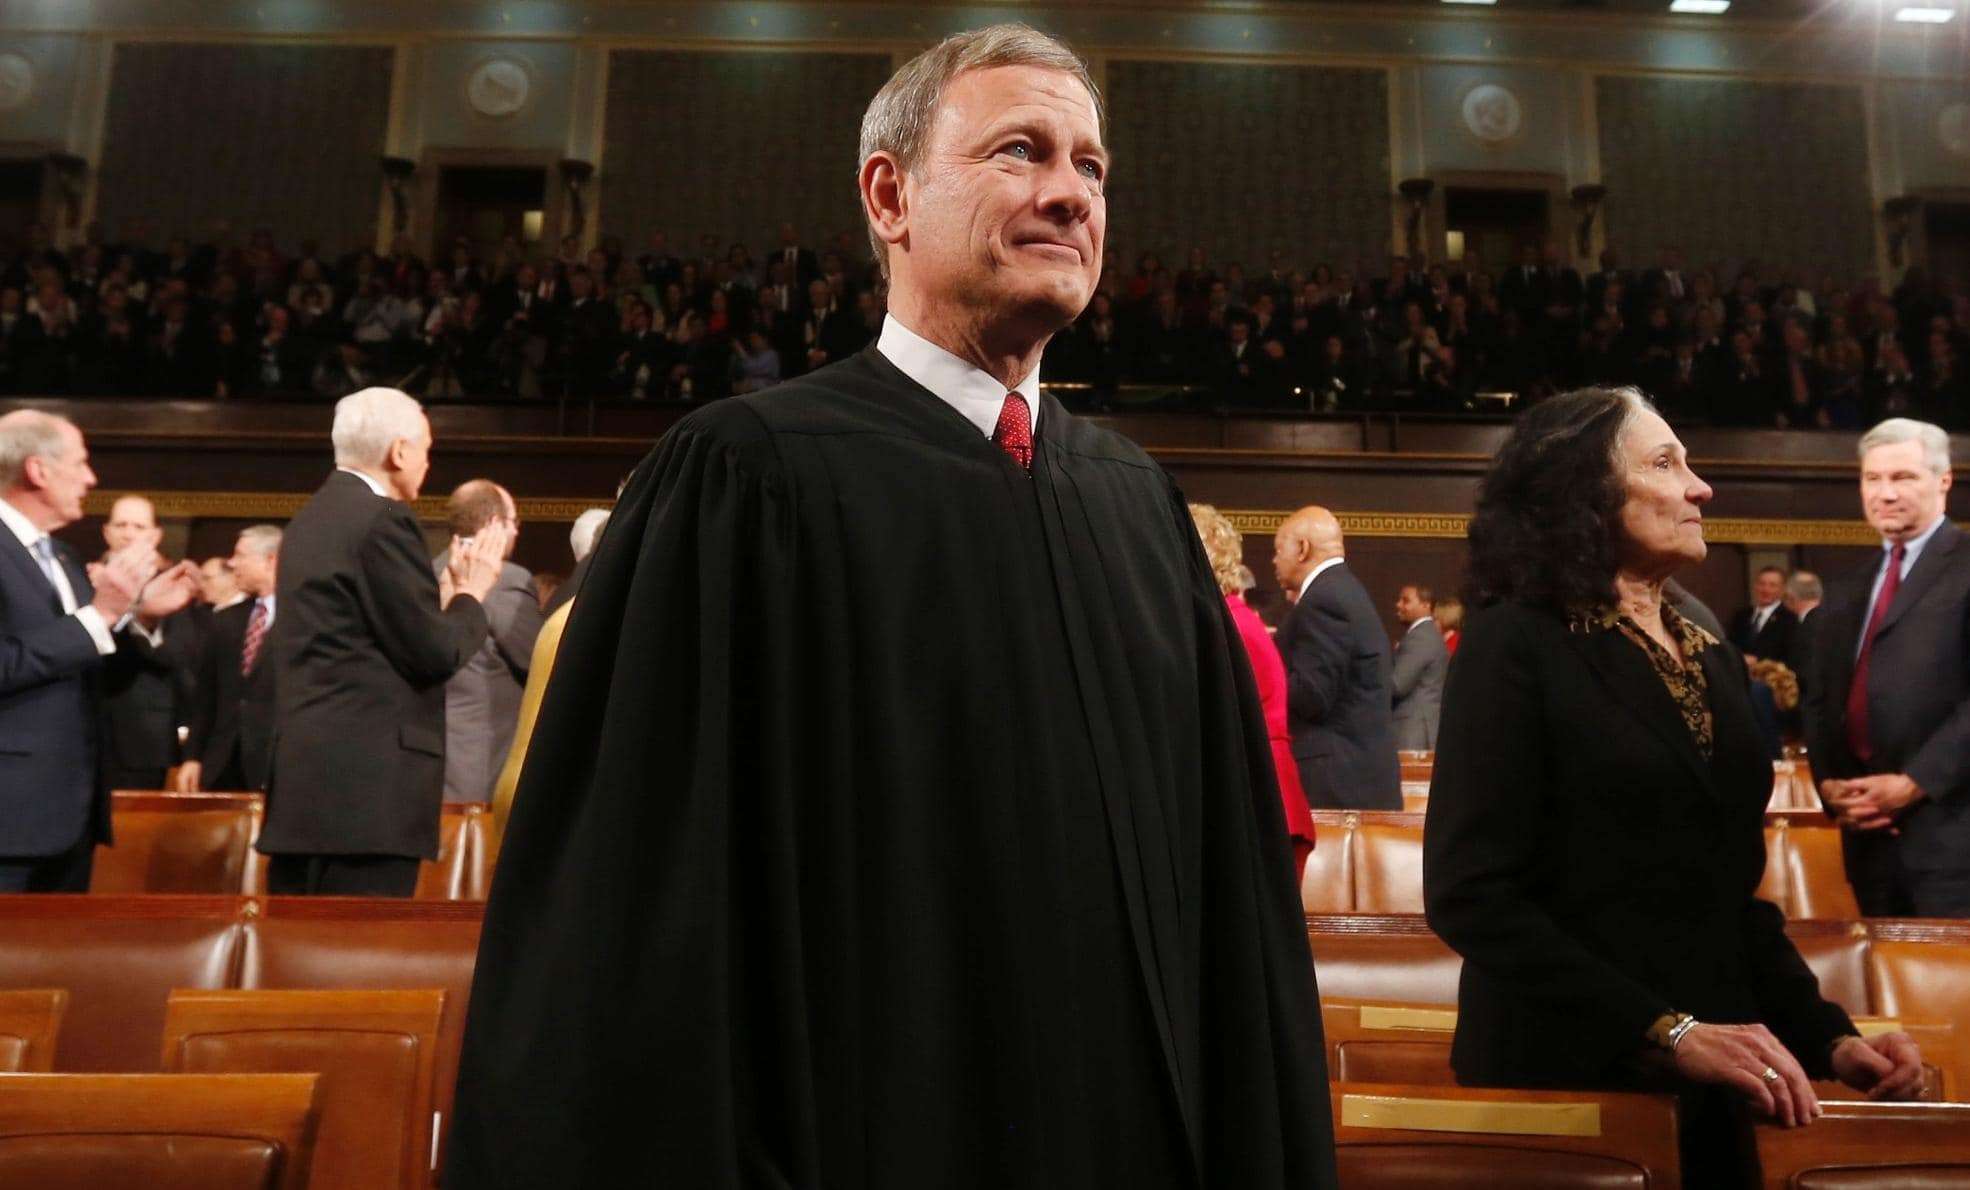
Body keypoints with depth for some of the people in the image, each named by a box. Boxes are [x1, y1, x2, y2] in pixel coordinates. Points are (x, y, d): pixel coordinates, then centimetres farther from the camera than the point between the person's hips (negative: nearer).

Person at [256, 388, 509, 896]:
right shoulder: (383, 519, -11)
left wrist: (448, 593, 20)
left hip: (303, 777, 10)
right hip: (366, 782, -9)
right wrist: (471, 594, 5)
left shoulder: (310, 519, 17)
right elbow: (435, 653, -12)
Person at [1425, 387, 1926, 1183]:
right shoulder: (1516, 646, -10)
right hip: (1572, 1080, -6)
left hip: (1717, 1087, 7)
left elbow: (1732, 895, 16)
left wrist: (1824, 1035, 1)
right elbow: (1470, 893, -18)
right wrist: (1667, 1033, -21)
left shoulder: (1715, 663, 12)